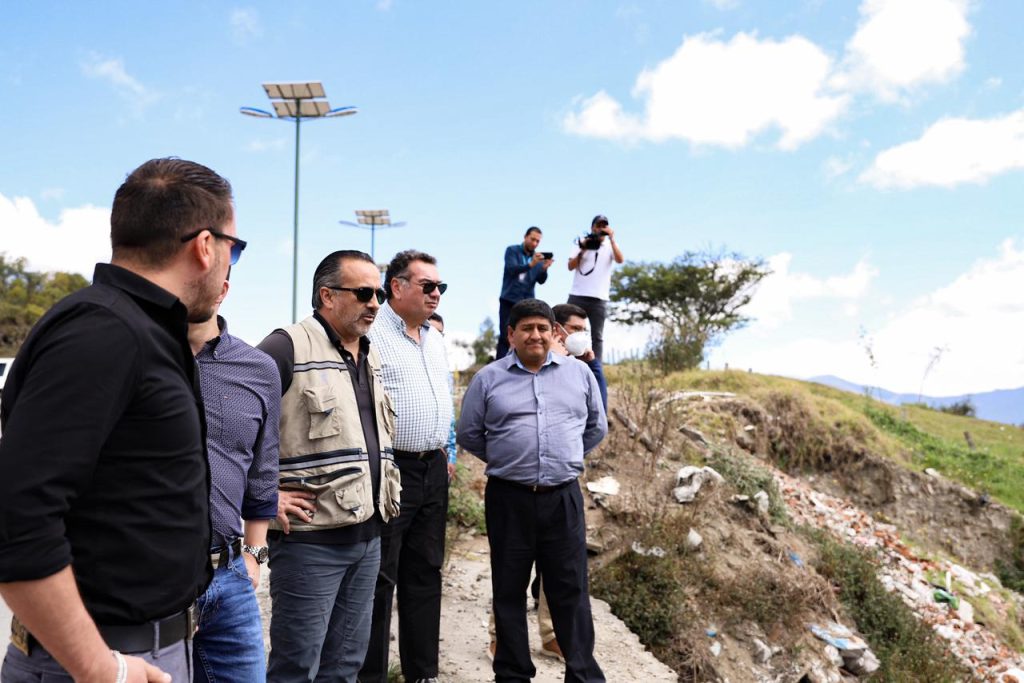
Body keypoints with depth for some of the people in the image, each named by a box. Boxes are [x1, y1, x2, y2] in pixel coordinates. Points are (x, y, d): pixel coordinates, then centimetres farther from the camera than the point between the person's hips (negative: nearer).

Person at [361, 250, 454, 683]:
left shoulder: (435, 340, 16)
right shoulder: (372, 335, -11)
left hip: (434, 470, 8)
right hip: (390, 467, -8)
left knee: (425, 573, 14)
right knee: (379, 578, 1)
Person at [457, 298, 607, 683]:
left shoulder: (579, 373, 7)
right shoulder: (488, 378, 2)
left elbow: (596, 427, 17)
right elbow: (468, 434, 9)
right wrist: (505, 462, 11)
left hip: (564, 497, 1)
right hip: (508, 498, 0)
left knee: (571, 589, 5)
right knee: (509, 590, 8)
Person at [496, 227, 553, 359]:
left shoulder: (539, 257, 10)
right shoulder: (512, 250, 0)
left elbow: (541, 281, 1)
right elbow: (511, 269, -17)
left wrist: (544, 268, -21)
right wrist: (531, 264, -33)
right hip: (509, 300, -3)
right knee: (505, 336, -5)